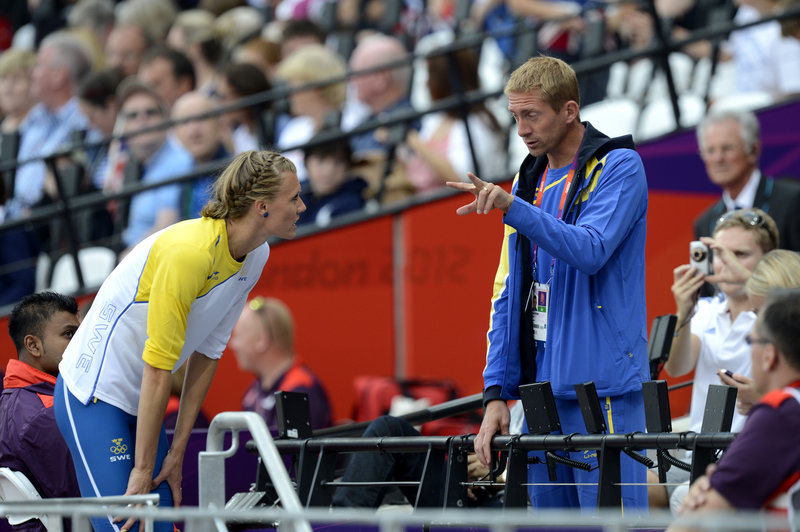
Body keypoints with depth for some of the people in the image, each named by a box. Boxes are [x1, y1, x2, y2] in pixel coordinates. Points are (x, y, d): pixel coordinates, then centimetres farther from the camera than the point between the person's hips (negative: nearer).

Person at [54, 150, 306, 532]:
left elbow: (207, 353, 5)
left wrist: (177, 452, 4)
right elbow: (157, 368, -23)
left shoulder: (256, 256, 0)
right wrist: (143, 469, -19)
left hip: (142, 401, 8)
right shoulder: (189, 251, -26)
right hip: (93, 396, -8)